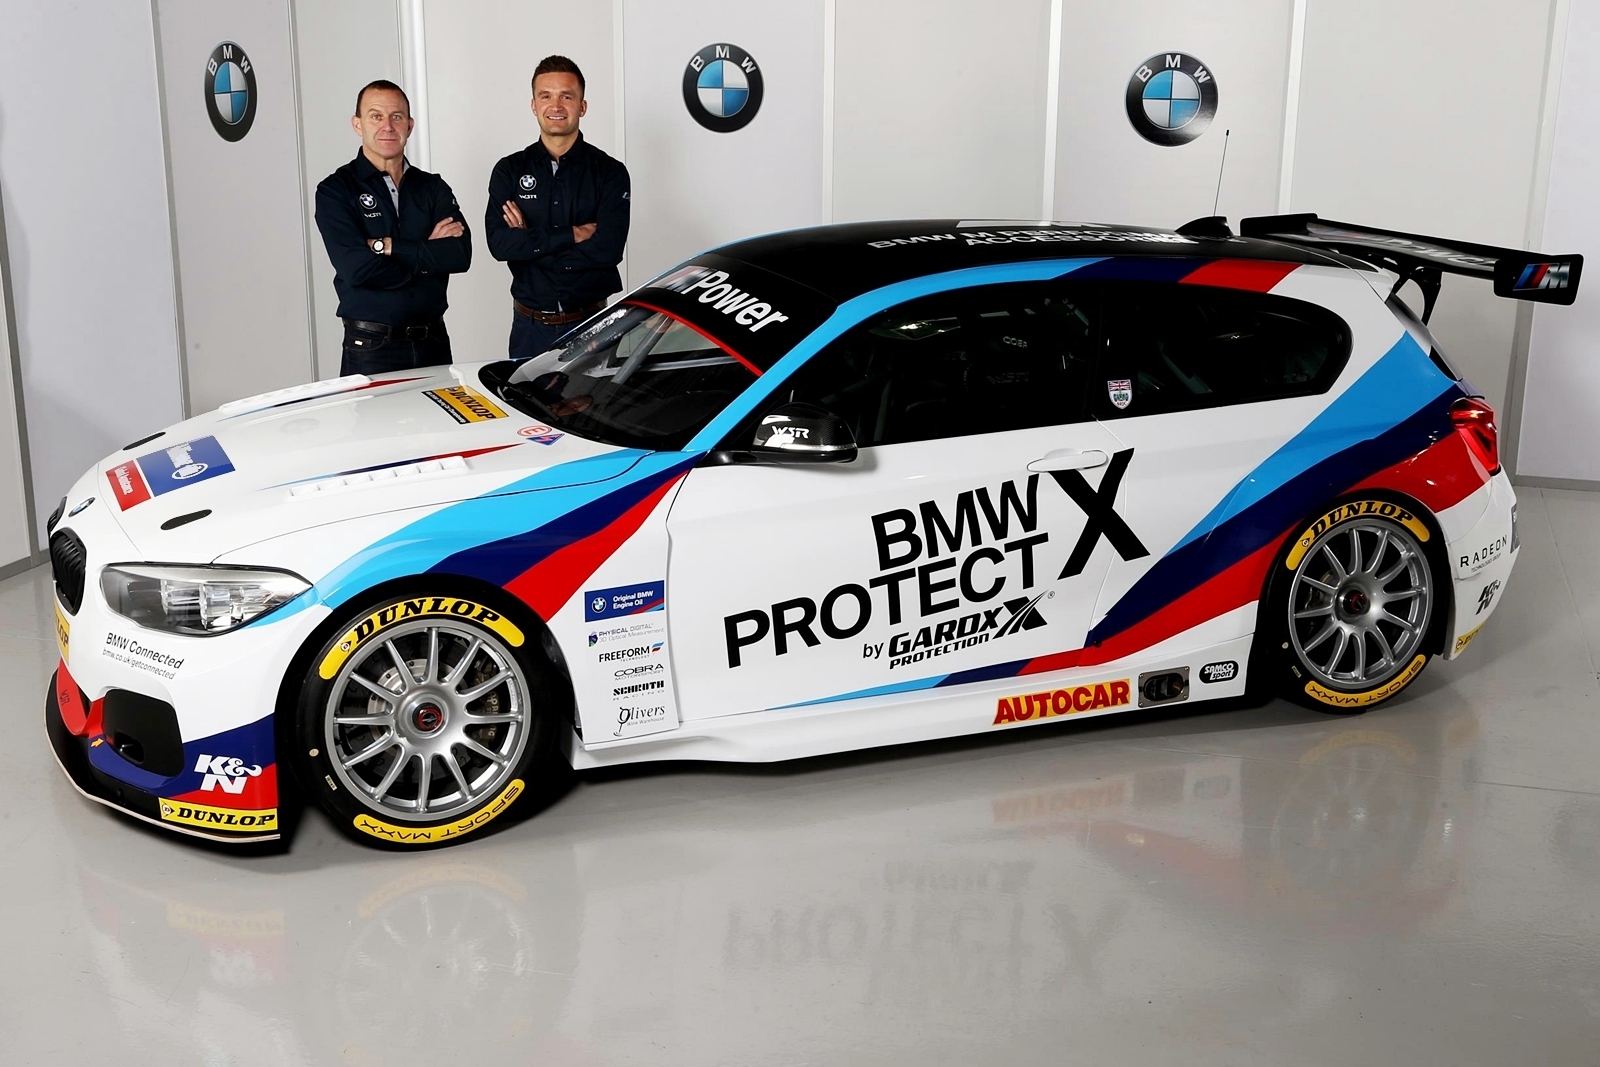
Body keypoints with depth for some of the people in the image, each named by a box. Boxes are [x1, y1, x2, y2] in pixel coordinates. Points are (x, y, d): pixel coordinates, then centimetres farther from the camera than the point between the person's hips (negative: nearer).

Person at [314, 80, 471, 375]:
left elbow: (461, 254, -8)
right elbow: (356, 268, -16)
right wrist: (428, 253, -8)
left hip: (434, 342, 4)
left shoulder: (432, 187, 9)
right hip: (371, 350, -3)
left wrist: (388, 246, -14)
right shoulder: (336, 190, -2)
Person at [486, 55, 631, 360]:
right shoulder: (509, 171, 5)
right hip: (531, 327, 1)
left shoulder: (610, 172, -1)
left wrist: (529, 243, -11)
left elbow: (608, 249, -15)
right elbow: (499, 243, -9)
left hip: (593, 324, -1)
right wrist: (573, 235, -15)